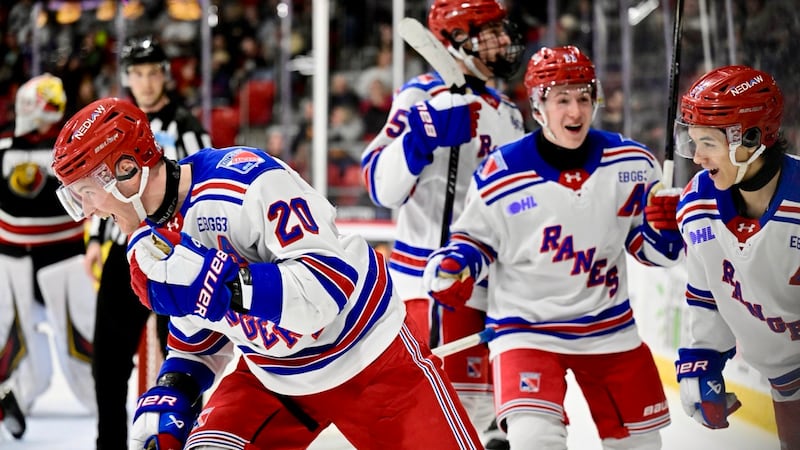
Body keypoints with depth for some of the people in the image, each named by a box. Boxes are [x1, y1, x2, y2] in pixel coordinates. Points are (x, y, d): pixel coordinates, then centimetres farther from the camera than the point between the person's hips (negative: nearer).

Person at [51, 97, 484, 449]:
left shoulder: (243, 182, -30)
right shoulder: (154, 236, -3)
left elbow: (330, 280, -37)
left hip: (368, 354, -7)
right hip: (270, 375, 7)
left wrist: (222, 283, -44)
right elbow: (196, 332, 12)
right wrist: (166, 396, -6)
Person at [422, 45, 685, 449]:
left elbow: (651, 246, 5)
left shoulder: (631, 163, -6)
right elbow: (477, 238, 4)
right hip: (526, 329, -4)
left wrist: (664, 227, -17)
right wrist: (456, 264, -17)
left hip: (611, 329, 4)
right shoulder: (501, 175, -13)